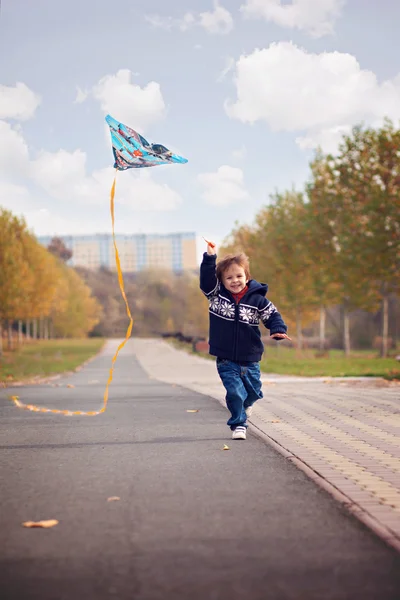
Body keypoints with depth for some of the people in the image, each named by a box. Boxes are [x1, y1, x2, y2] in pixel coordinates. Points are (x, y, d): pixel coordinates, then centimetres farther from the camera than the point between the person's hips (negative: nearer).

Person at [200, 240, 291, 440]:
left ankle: (245, 406, 51)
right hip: (226, 360, -1)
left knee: (253, 391, 17)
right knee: (235, 392, -9)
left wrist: (278, 330, -19)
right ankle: (238, 424, 10)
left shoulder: (257, 299, -5)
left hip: (250, 359, 2)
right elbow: (206, 279, -16)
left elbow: (272, 315, -1)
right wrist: (210, 257, -26)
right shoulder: (216, 294, -4)